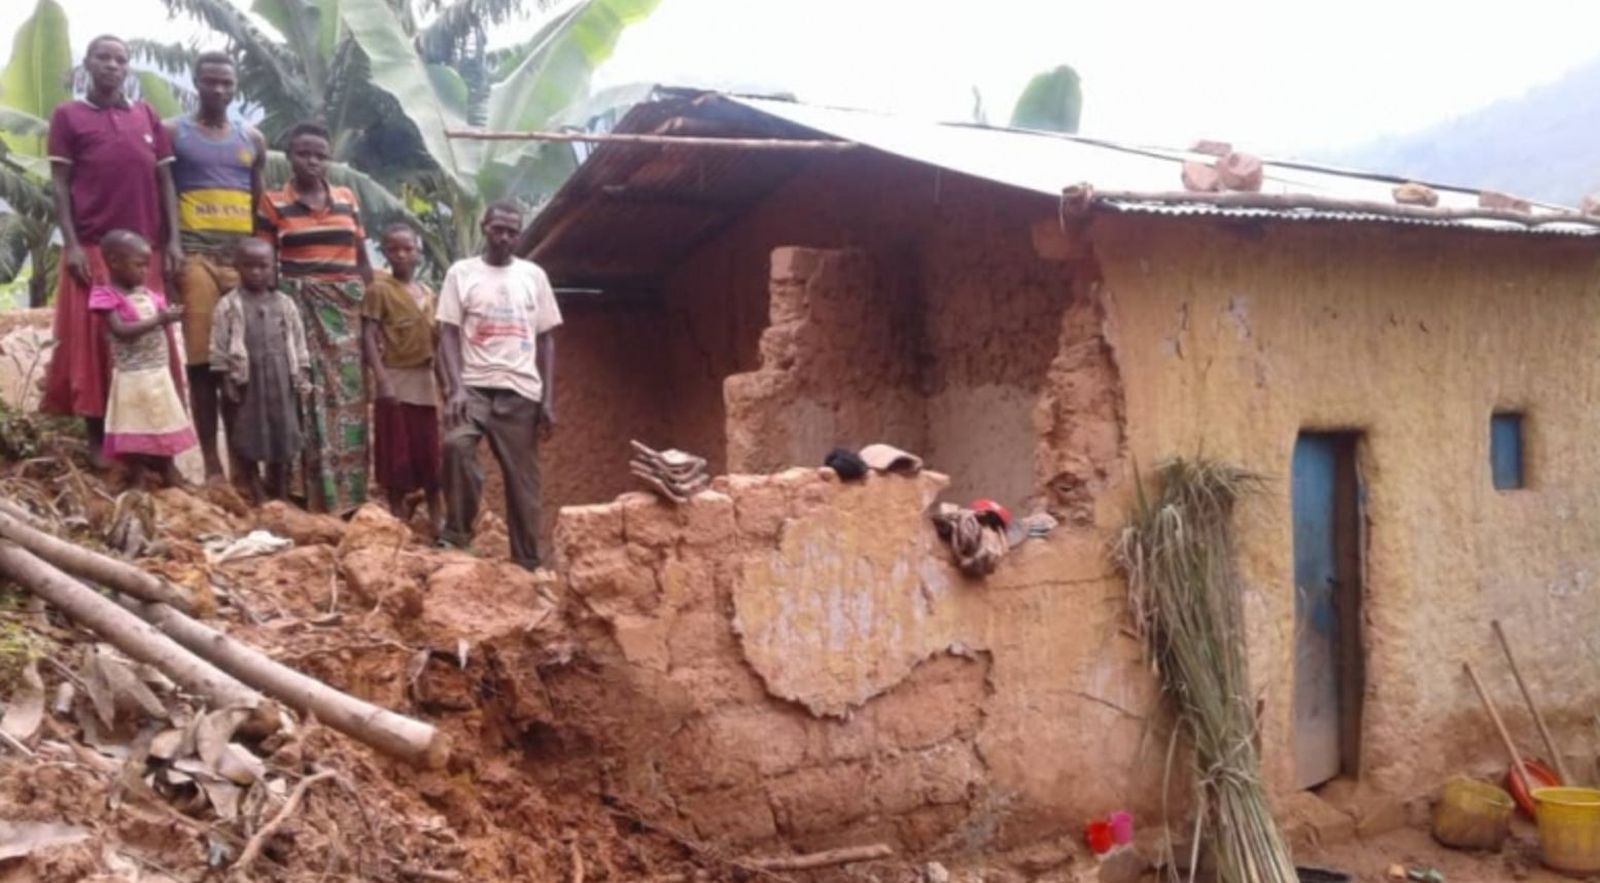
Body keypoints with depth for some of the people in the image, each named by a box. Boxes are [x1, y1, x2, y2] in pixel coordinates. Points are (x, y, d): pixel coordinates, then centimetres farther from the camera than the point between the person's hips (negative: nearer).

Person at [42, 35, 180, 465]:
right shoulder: (67, 115, 4)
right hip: (92, 248, -3)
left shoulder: (147, 115, 13)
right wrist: (70, 244, -10)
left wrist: (173, 240, 3)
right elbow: (60, 184, 0)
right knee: (92, 342, 0)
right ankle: (97, 438, 7)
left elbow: (164, 180, 11)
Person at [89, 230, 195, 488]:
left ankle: (172, 487, 23)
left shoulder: (152, 297, 8)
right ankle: (138, 490, 12)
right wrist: (159, 319, -26)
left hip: (160, 378, 5)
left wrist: (177, 385, 10)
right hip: (132, 380, -5)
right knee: (134, 438, 3)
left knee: (165, 434, 13)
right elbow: (121, 330, -22)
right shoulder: (107, 297, -7)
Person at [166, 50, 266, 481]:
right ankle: (212, 463, -3)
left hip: (245, 254, 3)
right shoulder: (172, 132, 7)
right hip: (195, 254, -3)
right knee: (202, 360, -6)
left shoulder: (252, 139, 17)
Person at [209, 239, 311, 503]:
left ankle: (280, 498, 24)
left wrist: (302, 379, 3)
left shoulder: (285, 304, 6)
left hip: (280, 385, 3)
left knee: (283, 444, 10)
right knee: (246, 446, 5)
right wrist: (227, 383, -8)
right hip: (246, 385, -3)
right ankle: (251, 501, 15)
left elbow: (297, 343, 8)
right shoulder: (228, 306, -4)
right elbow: (218, 349, -4)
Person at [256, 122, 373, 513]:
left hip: (346, 306, 3)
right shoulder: (273, 202, 2)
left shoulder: (347, 199, 11)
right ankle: (318, 497, -4)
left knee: (348, 395, 2)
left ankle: (348, 495, 10)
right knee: (310, 397, -8)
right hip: (299, 307, -3)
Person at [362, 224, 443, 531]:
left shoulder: (428, 294, 11)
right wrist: (382, 380, -21)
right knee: (397, 451, 1)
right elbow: (369, 336, -11)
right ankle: (399, 516, 10)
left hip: (425, 379, 5)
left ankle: (436, 515, 17)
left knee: (429, 449, 9)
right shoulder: (379, 289, -6)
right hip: (396, 379, -5)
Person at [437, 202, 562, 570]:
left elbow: (546, 339, 11)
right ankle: (457, 533, -14)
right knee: (456, 444, -29)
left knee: (523, 478, 2)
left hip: (521, 392, 2)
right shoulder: (461, 272, 6)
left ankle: (527, 562, 11)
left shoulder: (534, 275, 11)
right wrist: (456, 387, -16)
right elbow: (448, 334, -1)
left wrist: (548, 399, 2)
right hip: (475, 387, -2)